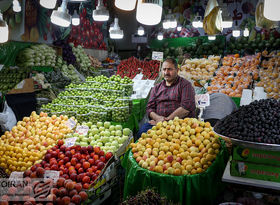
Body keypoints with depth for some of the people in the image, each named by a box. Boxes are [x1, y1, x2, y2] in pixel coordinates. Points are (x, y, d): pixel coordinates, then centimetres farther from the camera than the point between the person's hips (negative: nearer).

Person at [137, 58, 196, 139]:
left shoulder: (185, 84, 6)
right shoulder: (157, 88, 22)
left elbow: (187, 107, -8)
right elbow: (149, 108, 14)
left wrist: (168, 119, -11)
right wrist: (158, 118, -8)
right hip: (158, 122, 4)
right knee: (142, 131, -26)